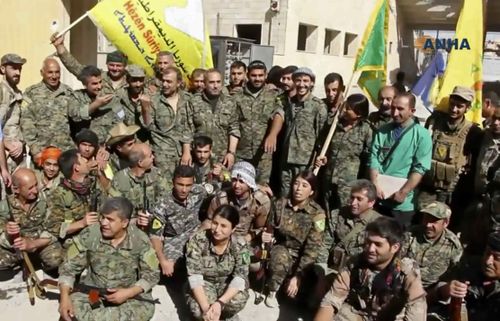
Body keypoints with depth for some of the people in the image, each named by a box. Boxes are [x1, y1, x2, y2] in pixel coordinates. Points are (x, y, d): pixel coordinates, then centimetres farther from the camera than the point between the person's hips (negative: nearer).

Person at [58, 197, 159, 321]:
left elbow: (151, 274, -8)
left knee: (146, 308, -31)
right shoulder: (89, 235, -14)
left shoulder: (140, 240, -15)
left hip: (129, 291, 0)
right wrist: (65, 297, -23)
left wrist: (129, 293, -23)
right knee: (72, 310, -29)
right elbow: (69, 267, -7)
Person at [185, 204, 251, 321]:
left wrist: (220, 302, -39)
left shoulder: (240, 246, -20)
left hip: (228, 283, 1)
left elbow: (239, 278, -23)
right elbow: (194, 276, -25)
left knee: (237, 302, -32)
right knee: (199, 310, -31)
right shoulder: (197, 240, -24)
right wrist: (206, 307, -38)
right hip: (203, 283, -1)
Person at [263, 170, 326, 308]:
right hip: (280, 249, 1)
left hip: (300, 257, -1)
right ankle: (271, 292, -10)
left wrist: (298, 276, -24)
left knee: (292, 293, -19)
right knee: (280, 257, -33)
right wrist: (267, 236, -18)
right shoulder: (280, 204, -6)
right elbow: (272, 230, 7)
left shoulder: (317, 213, -15)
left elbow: (312, 248, -18)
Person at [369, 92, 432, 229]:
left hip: (402, 203, -3)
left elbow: (420, 169, -10)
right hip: (378, 199, 3)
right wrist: (375, 185, -11)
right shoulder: (383, 131, 8)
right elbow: (374, 158, 2)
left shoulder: (422, 135, -3)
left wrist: (403, 193, -14)